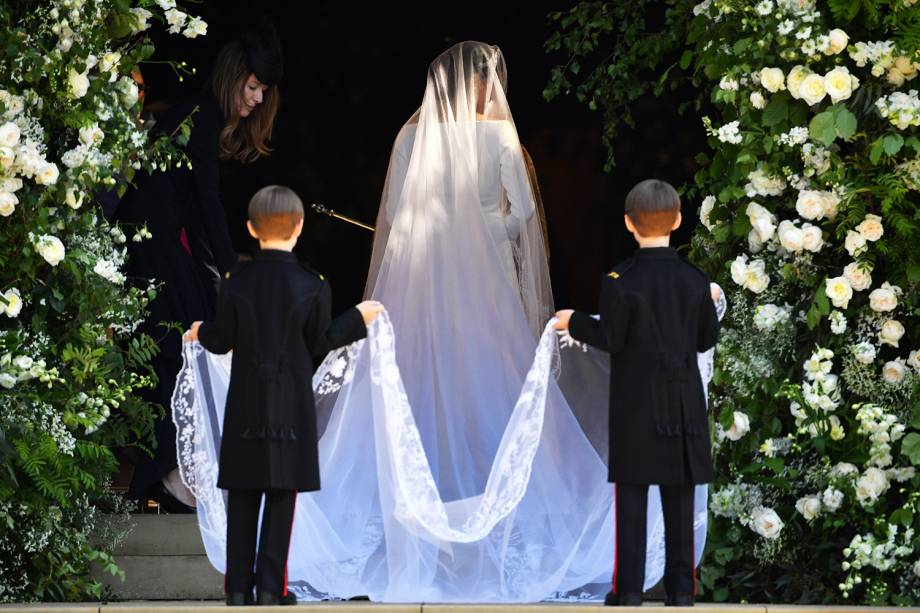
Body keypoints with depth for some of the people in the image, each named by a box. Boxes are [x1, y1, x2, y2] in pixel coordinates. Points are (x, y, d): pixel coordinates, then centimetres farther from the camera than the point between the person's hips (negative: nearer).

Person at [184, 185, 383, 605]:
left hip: (245, 403, 1)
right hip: (292, 404, -1)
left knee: (242, 497, 7)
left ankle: (238, 586, 6)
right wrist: (358, 318, 15)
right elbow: (319, 343, 1)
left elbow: (223, 341, 2)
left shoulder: (236, 282, -4)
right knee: (282, 495, 3)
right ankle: (270, 587, 0)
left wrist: (202, 333, 25)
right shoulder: (312, 287, -7)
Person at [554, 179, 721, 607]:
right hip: (683, 401, 3)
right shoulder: (695, 281, 0)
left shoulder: (621, 280, -10)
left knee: (632, 492, 0)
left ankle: (629, 588, -2)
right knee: (679, 495, 6)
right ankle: (681, 585, 6)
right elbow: (706, 340, 7)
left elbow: (610, 339, -9)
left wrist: (574, 322, 8)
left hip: (635, 402, -3)